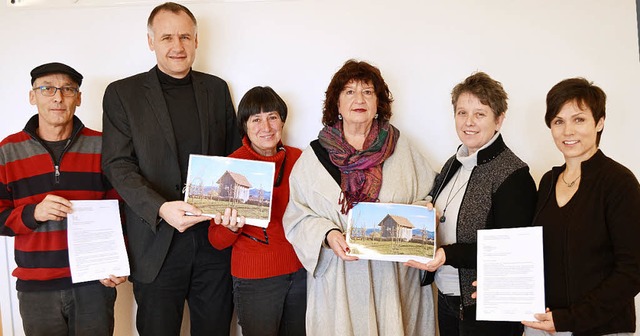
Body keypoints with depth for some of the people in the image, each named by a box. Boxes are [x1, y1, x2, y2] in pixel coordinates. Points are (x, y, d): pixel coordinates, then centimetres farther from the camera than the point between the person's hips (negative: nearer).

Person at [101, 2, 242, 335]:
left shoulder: (216, 89, 10)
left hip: (214, 239, 3)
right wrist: (160, 208, -23)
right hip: (157, 243, -2)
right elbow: (117, 165, -7)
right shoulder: (122, 93, 0)